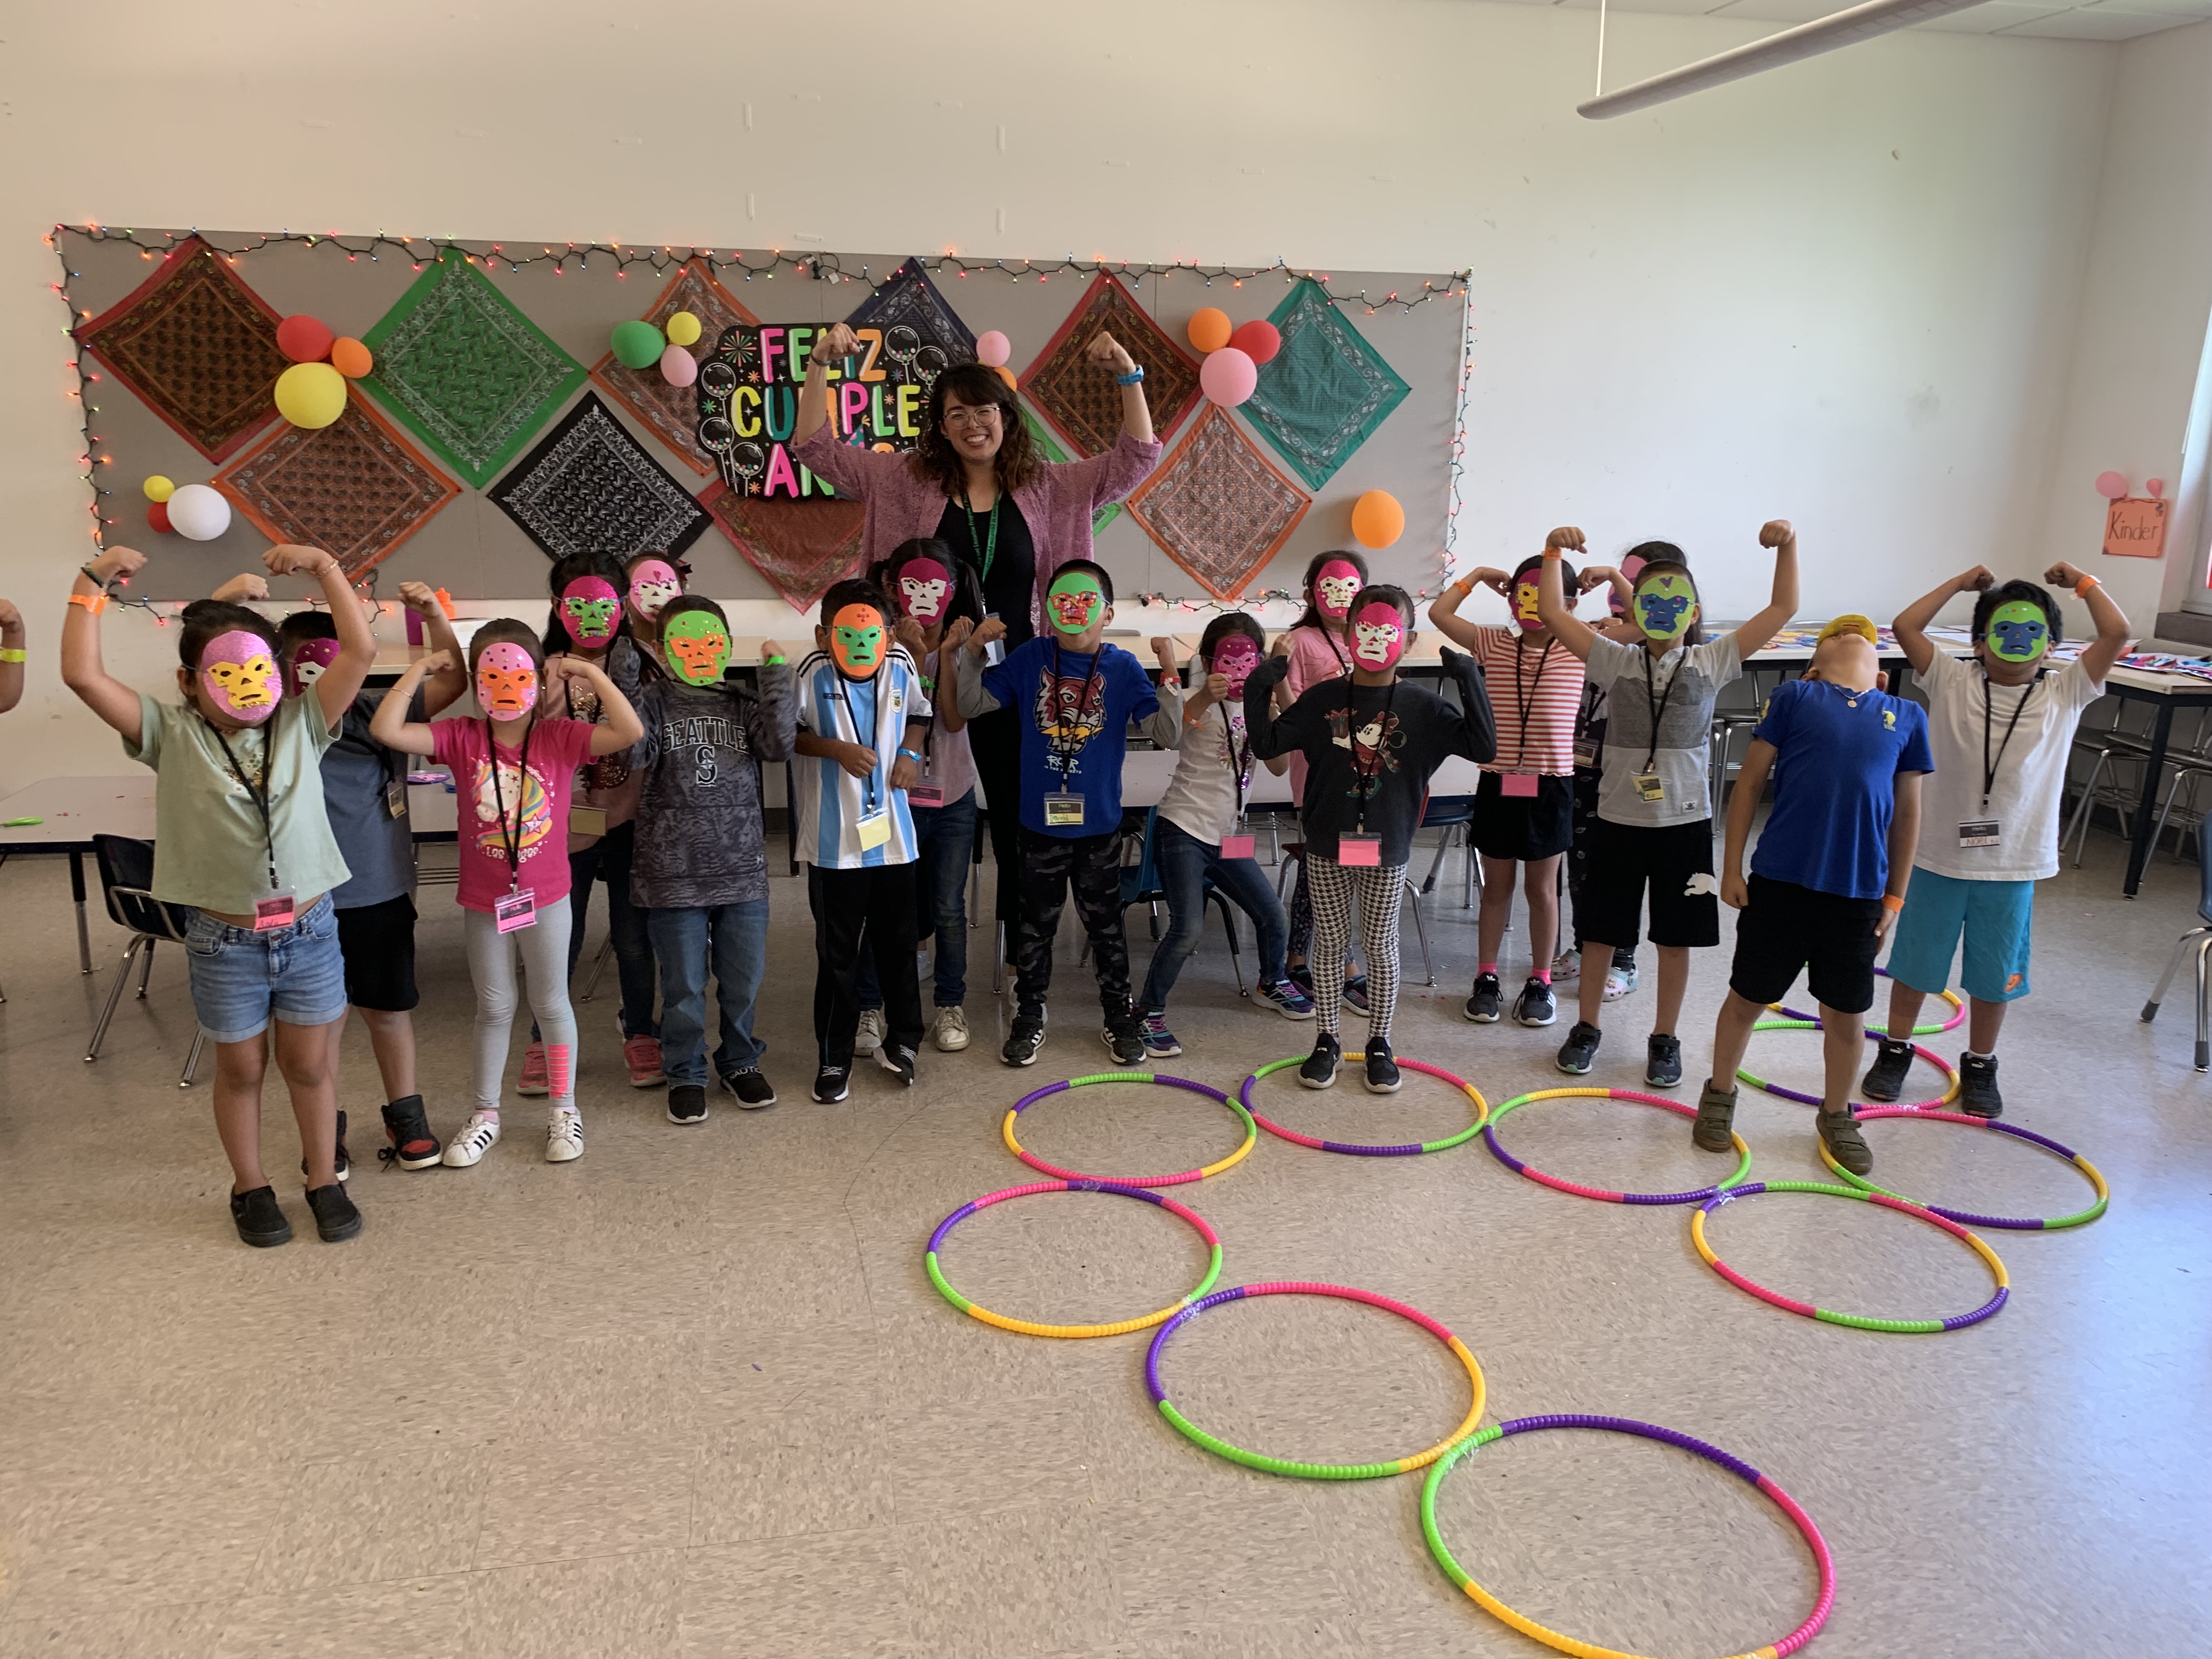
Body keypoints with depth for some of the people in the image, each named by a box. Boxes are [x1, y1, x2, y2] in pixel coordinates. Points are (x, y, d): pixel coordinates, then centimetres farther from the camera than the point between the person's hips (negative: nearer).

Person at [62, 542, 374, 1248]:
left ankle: (325, 1181, 30)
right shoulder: (172, 737, -4)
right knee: (241, 1069, 15)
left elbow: (361, 651, -10)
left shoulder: (302, 726, -1)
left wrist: (325, 568, -9)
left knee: (308, 1063, 14)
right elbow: (82, 675, -14)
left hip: (309, 931, 1)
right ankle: (250, 1187, 34)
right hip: (224, 942, -1)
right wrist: (92, 583, -10)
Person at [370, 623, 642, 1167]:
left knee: (551, 1004, 12)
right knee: (494, 1008, 14)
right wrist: (419, 669, -11)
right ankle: (485, 1115, 28)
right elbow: (385, 730, -15)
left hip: (546, 897, -1)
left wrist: (590, 671, -19)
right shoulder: (462, 738, -6)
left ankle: (564, 1110, 25)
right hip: (484, 901, 1)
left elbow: (630, 731, -22)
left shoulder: (559, 737, -9)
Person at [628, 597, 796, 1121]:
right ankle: (686, 1074, 25)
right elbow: (630, 755, -16)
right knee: (684, 986, 7)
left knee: (744, 980, 12)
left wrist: (776, 673, -9)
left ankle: (739, 1063, 33)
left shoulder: (743, 704, 6)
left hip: (742, 871, 2)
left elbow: (779, 744, -12)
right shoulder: (653, 703, -1)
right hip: (674, 875, -2)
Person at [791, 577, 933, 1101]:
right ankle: (834, 1058, 19)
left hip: (893, 833, 4)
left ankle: (903, 1039, 34)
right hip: (834, 841, -3)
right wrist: (836, 749, -18)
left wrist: (911, 753, -2)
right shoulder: (813, 673, -14)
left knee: (897, 942, 16)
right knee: (838, 953, 5)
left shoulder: (902, 665, -3)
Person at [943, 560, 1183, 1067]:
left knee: (1105, 925, 13)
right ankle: (1029, 1016, 29)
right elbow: (969, 705, 1)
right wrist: (972, 652, -11)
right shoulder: (1029, 658, -3)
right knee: (1035, 926, 14)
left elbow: (1168, 735, -12)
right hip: (1040, 822, 1)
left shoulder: (1123, 667, -7)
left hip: (1099, 825, -1)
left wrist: (1169, 674, -23)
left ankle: (1120, 1016, 29)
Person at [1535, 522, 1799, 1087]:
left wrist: (1787, 545, -12)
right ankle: (1587, 1028, 27)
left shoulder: (1711, 662, 0)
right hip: (1618, 819, 0)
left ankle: (1665, 1038, 25)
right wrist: (1554, 552, -12)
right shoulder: (1616, 661, -1)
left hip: (1684, 822, 0)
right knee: (1601, 930, 11)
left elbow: (1783, 608, -2)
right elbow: (1552, 612, -4)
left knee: (1675, 937, 10)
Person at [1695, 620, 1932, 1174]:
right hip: (1779, 882, -2)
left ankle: (1837, 1117, 35)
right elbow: (1750, 781, 1)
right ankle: (1719, 1096, 32)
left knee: (1845, 1014, 14)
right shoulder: (1794, 698, 1)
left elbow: (1907, 812, 12)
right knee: (1747, 999, 11)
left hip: (1859, 894, 2)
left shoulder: (1907, 717, 9)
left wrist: (1895, 897, 10)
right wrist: (1732, 868, -2)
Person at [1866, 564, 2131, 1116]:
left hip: (2013, 867, 1)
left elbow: (2116, 633, -7)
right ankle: (1895, 1052, 31)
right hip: (1939, 857, -1)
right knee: (1914, 965, 13)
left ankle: (1979, 1066, 33)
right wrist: (1961, 582, -1)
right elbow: (1905, 626, -10)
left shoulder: (2064, 695, 0)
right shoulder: (1953, 684, -4)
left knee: (1993, 976, 14)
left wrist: (2083, 582, 4)